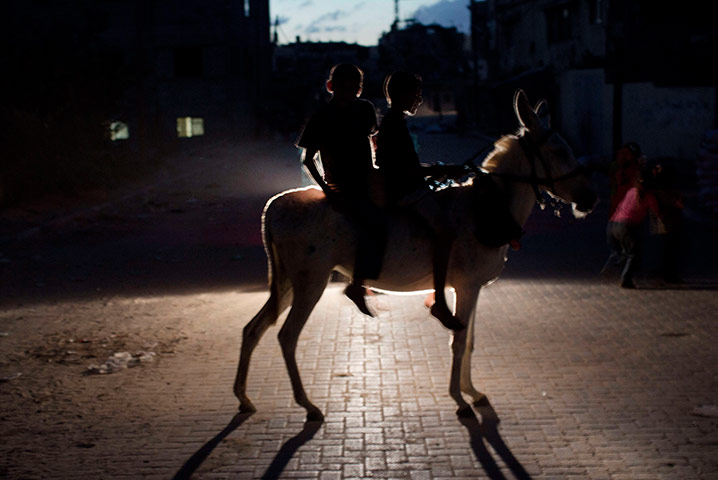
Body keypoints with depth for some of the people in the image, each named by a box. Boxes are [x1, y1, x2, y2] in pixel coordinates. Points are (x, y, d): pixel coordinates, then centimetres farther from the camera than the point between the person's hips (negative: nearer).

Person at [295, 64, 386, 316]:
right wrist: (325, 189, -14)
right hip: (342, 188, -8)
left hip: (366, 182, 8)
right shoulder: (321, 116, -6)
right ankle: (356, 285, -26)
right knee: (373, 221, -31)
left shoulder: (365, 109, 9)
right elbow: (307, 159, -3)